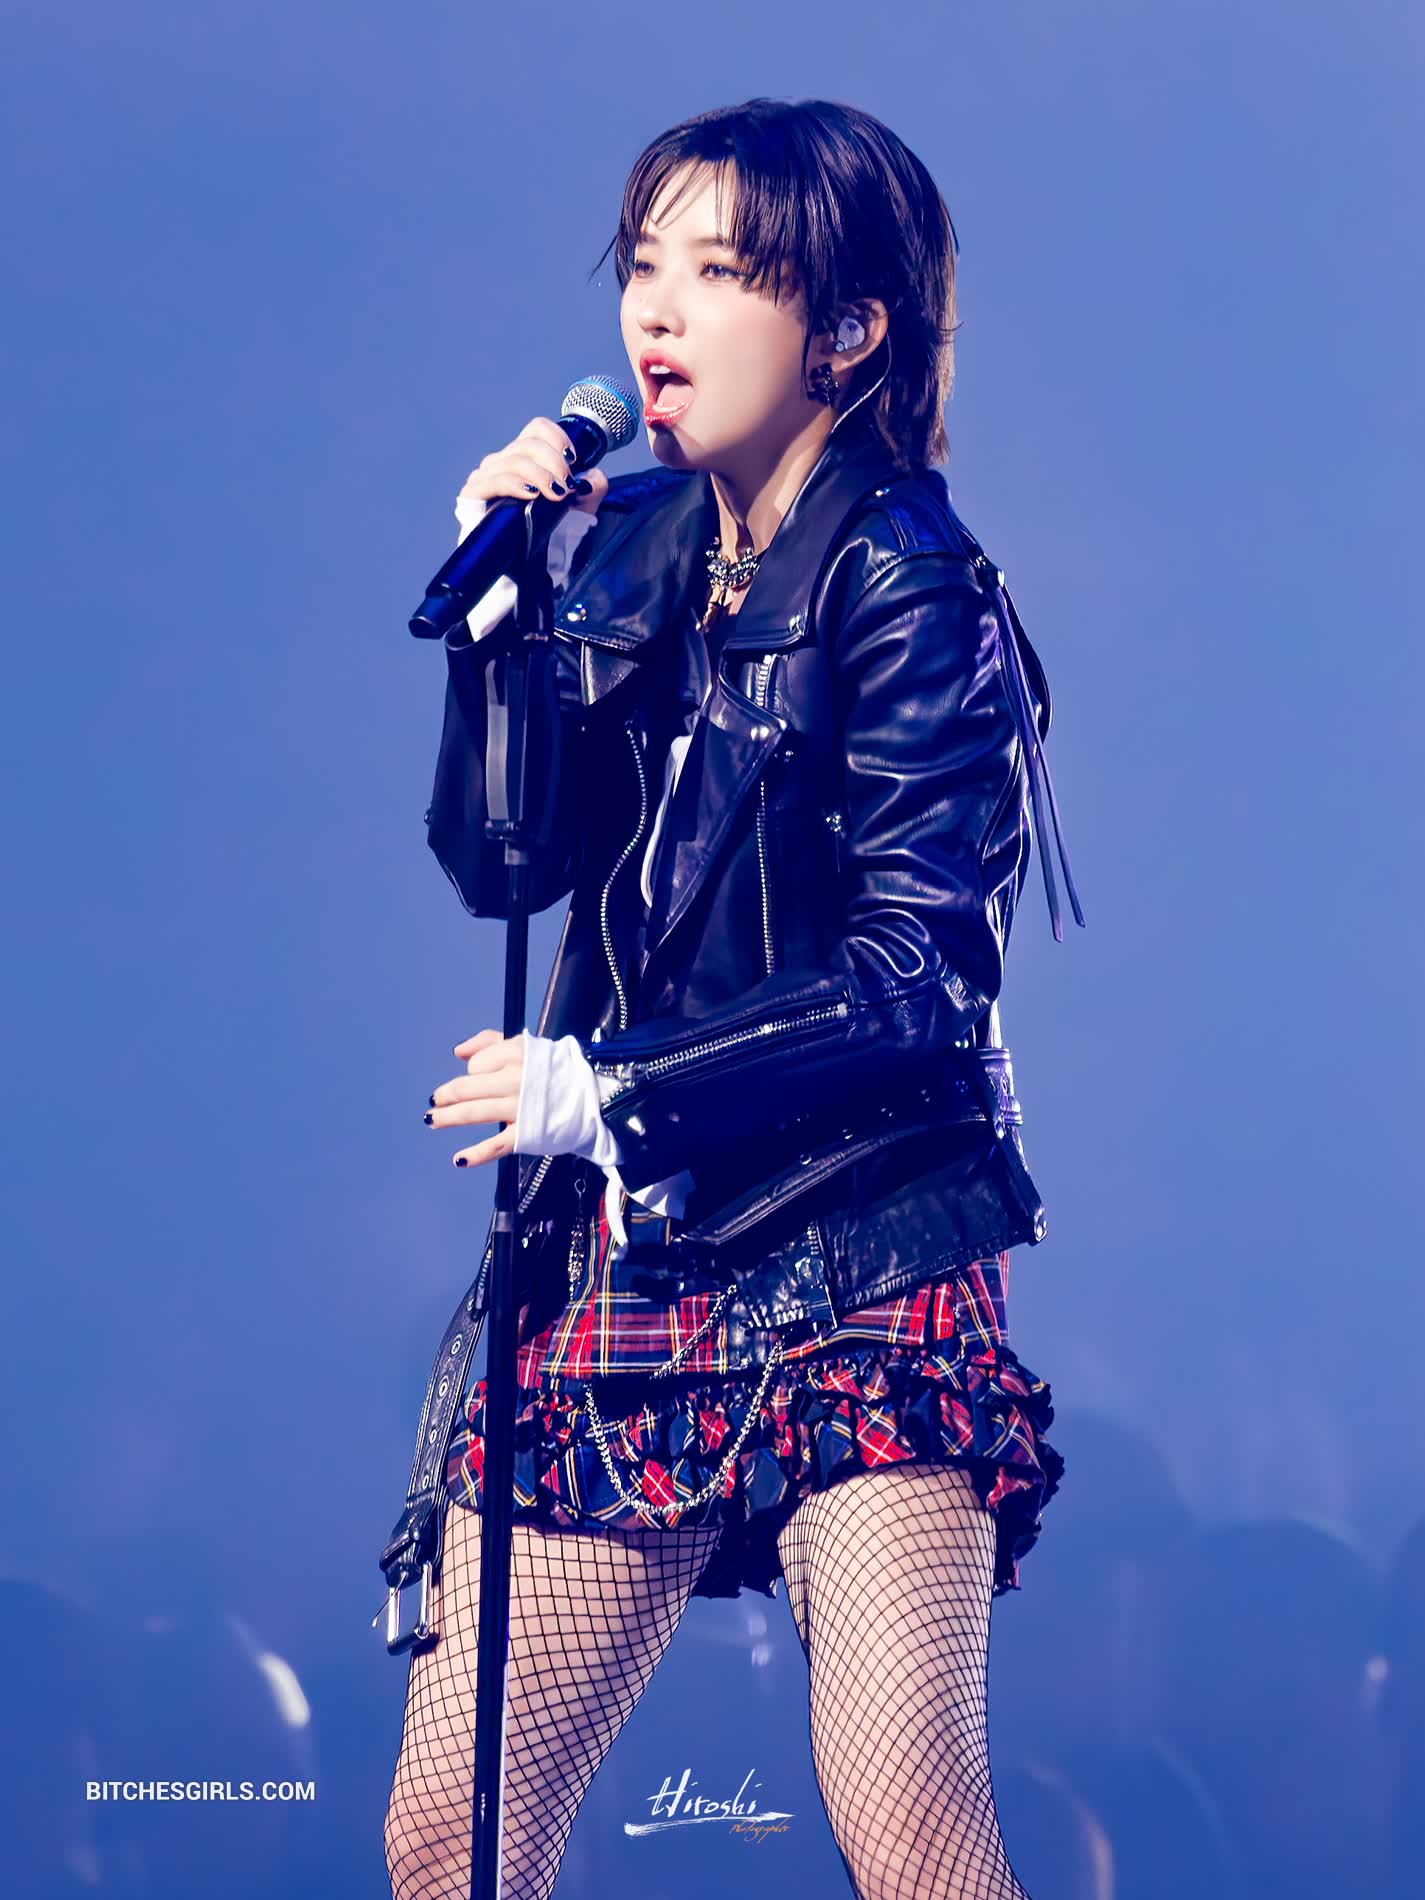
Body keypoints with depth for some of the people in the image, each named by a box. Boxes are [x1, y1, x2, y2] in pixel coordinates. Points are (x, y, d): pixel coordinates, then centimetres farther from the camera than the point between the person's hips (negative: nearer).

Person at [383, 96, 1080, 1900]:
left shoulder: (909, 585, -8)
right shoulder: (632, 548, 10)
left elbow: (917, 969, -14)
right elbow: (499, 860, 5)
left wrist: (609, 1081, -16)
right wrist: (502, 601, -7)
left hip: (862, 1262, -6)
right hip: (621, 1256, 6)